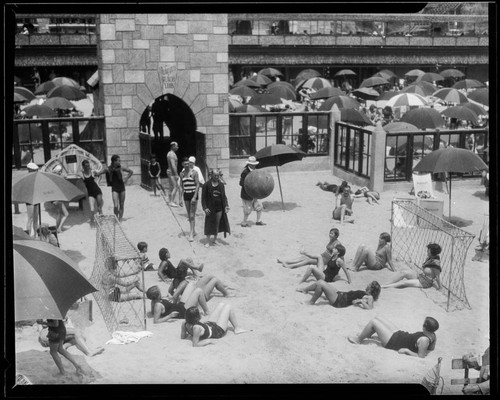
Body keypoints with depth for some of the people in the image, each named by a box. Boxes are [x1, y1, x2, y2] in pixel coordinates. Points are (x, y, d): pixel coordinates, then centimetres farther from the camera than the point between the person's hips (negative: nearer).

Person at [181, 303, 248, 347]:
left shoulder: (184, 324, -25)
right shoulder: (197, 328, -46)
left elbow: (182, 337, -9)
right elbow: (195, 344, -43)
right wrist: (208, 340, -31)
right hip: (218, 331, -8)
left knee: (221, 304, 22)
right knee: (228, 307, 6)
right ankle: (237, 329, 29)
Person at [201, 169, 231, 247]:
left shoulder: (221, 185, 5)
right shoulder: (206, 185, -6)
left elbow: (224, 196, 9)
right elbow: (203, 197, -4)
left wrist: (226, 206, -2)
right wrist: (205, 208, -12)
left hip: (219, 208, 4)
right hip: (210, 208, -4)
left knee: (217, 224, 11)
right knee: (209, 224, 0)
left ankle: (215, 240, 25)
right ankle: (208, 241, 10)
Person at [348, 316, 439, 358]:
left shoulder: (424, 340, -34)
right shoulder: (433, 335, -10)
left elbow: (420, 356, -31)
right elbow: (431, 348, 8)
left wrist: (406, 350, -25)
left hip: (392, 342, -9)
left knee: (373, 322, -3)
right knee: (377, 318, 15)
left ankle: (359, 340, 19)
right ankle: (366, 334, 38)